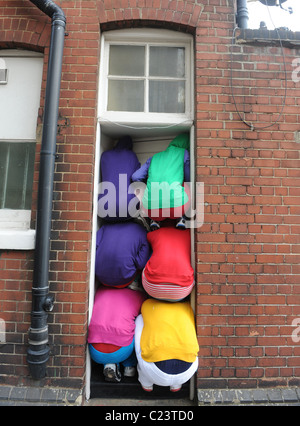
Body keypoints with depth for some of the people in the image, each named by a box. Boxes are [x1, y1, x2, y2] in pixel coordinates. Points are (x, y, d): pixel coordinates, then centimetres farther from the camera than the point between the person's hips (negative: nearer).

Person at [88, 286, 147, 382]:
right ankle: (129, 366, 24)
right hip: (120, 353, -2)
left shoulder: (100, 290, 10)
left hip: (95, 353, 2)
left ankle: (109, 365, 10)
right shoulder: (140, 296, 2)